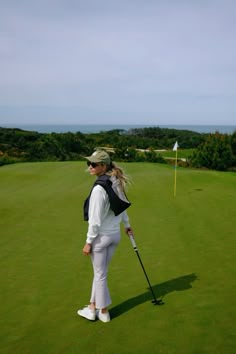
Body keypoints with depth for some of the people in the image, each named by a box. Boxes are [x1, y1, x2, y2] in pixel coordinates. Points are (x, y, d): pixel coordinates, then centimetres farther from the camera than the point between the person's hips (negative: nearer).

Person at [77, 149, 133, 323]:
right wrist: (127, 224, 27)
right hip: (115, 234, 8)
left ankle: (104, 312, 27)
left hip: (102, 236, -8)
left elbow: (95, 219, -22)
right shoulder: (116, 183, 0)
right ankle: (93, 308, 34)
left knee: (100, 274, 10)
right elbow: (121, 205, 13)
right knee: (99, 272, 20)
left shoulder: (99, 188, -24)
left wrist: (89, 241, -14)